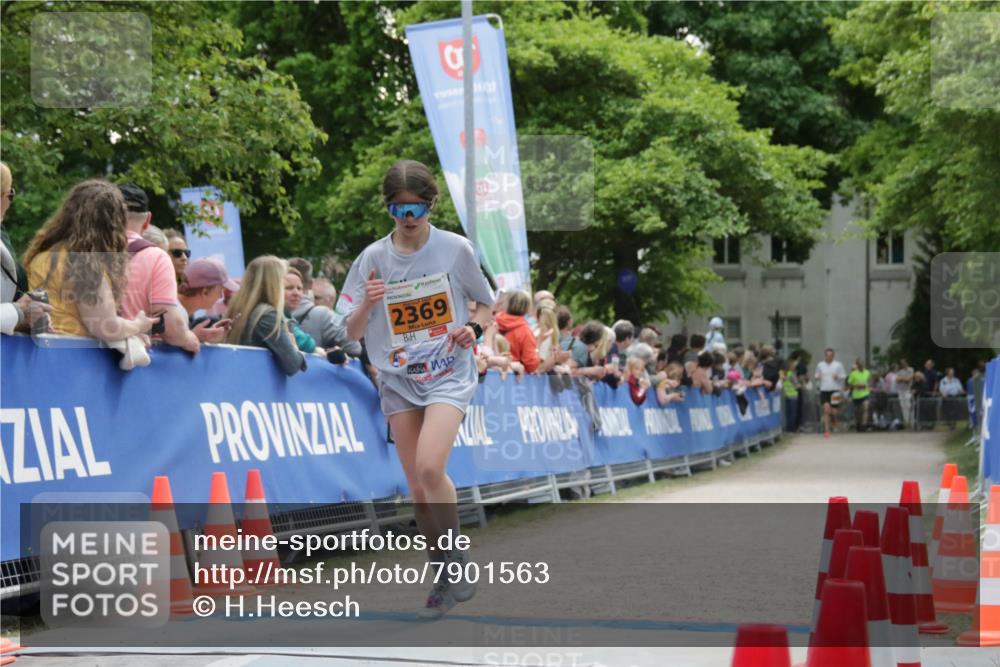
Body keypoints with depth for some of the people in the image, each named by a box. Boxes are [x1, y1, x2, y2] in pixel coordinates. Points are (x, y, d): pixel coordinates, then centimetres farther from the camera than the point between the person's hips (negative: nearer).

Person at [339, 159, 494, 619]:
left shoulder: (455, 249, -5)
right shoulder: (374, 258, -2)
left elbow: (486, 306, 8)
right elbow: (352, 333, 1)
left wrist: (473, 328, -13)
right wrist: (367, 304, -19)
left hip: (449, 374, -3)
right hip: (399, 379, 3)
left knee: (429, 466, -24)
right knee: (418, 487, 5)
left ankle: (456, 557, -8)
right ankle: (447, 580, 18)